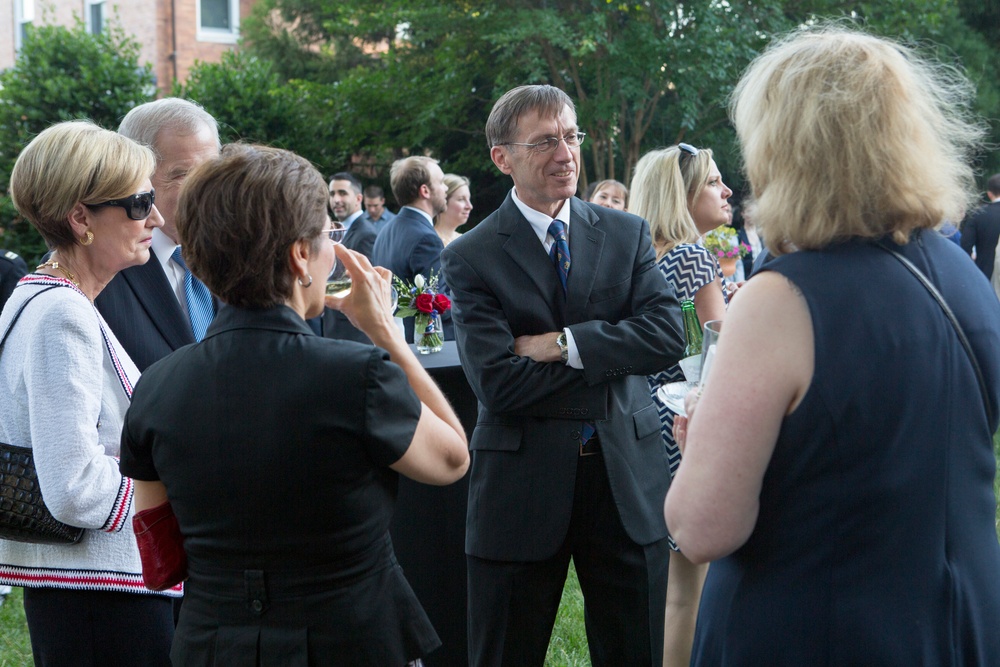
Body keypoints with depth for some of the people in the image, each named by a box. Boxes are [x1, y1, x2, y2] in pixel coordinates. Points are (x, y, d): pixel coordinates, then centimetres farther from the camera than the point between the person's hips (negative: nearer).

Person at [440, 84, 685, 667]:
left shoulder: (628, 235, 6)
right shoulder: (472, 258, -5)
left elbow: (668, 335, -8)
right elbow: (498, 384, -16)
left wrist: (563, 344, -15)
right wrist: (610, 355, -10)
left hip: (626, 475, 3)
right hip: (522, 483, -2)